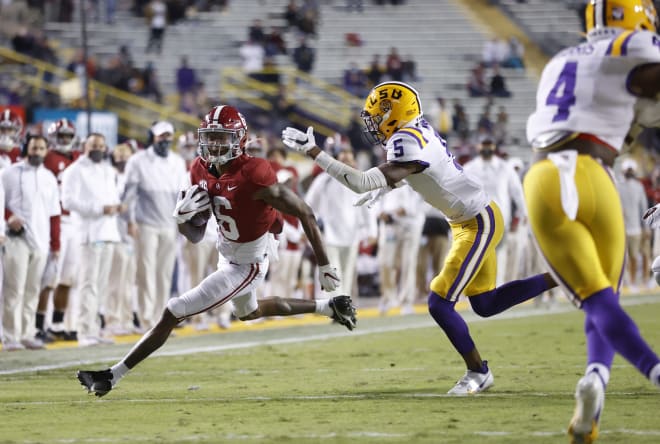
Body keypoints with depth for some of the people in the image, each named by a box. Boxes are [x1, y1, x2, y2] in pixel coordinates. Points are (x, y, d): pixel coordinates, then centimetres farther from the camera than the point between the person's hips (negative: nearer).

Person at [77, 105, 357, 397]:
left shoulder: (253, 175, -31)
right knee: (248, 312, 37)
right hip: (228, 254, 9)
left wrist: (324, 266, -20)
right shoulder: (202, 171, -9)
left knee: (173, 314, -11)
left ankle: (112, 376, -2)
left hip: (246, 265, -9)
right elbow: (195, 235, -1)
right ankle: (329, 307, 50)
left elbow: (304, 213, -24)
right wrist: (182, 215, -25)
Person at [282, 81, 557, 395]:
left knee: (440, 304, -7)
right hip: (473, 219, 10)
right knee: (486, 304, 18)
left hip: (478, 224, -10)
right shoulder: (418, 129, 2)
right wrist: (384, 190, 21)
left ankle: (477, 372, 7)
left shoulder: (406, 143, -26)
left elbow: (361, 183, -31)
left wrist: (313, 152, -29)